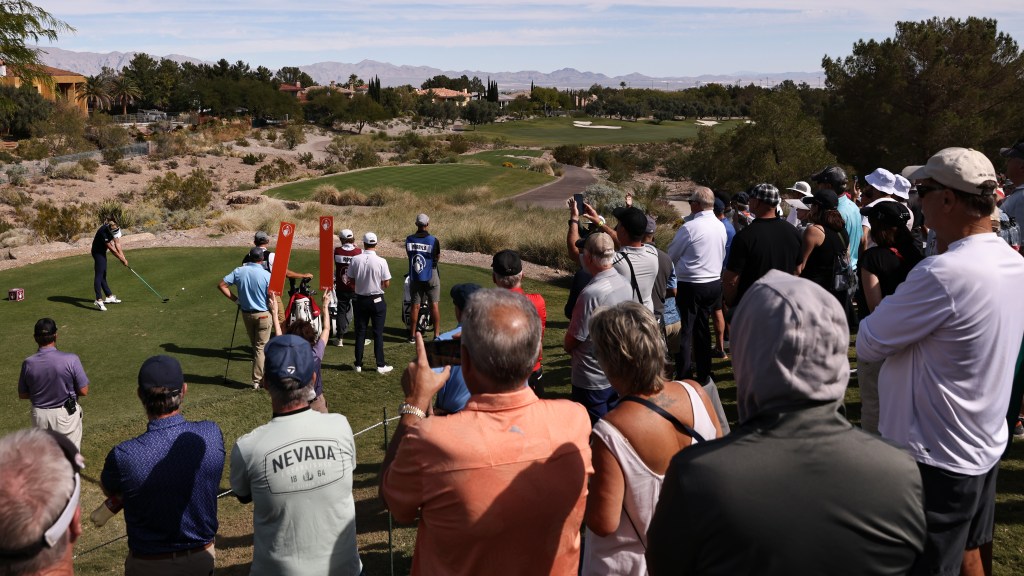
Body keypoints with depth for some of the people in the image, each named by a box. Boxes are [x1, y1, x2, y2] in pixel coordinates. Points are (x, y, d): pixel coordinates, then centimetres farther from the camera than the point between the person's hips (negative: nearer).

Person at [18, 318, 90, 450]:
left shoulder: (28, 363, -13)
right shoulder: (71, 360, -23)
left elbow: (22, 394, 1)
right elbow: (84, 391, -15)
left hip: (40, 414, 3)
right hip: (66, 414, -3)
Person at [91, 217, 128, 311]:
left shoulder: (115, 228, -14)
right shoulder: (103, 233, -33)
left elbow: (117, 243, -6)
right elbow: (112, 250, -25)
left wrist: (122, 256, -11)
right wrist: (122, 259, -16)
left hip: (102, 251, 8)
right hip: (98, 252, -8)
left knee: (103, 275, 14)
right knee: (99, 275, -14)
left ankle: (109, 297, 19)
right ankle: (99, 300, -21)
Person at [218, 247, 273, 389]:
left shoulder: (239, 271, -4)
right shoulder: (266, 275, -14)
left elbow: (221, 285, -4)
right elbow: (272, 298, -13)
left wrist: (235, 299, 2)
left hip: (246, 314, 4)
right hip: (263, 315, -4)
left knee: (254, 346, 19)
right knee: (260, 347, 4)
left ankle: (260, 374, 28)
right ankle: (257, 380, 6)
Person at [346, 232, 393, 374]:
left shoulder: (355, 260, -8)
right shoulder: (381, 261, -15)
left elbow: (350, 280, 0)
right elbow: (386, 284, -10)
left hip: (360, 299, 2)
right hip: (377, 300, -2)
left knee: (360, 332, 11)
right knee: (378, 333, 5)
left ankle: (358, 364, 16)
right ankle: (380, 365, 8)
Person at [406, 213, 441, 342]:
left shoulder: (409, 240, -5)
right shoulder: (433, 240, -13)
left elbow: (409, 255, 9)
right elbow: (438, 258, 0)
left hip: (414, 277, 3)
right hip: (430, 276, -3)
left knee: (415, 305, 7)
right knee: (434, 305, 3)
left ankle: (412, 336, 12)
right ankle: (437, 335, 4)